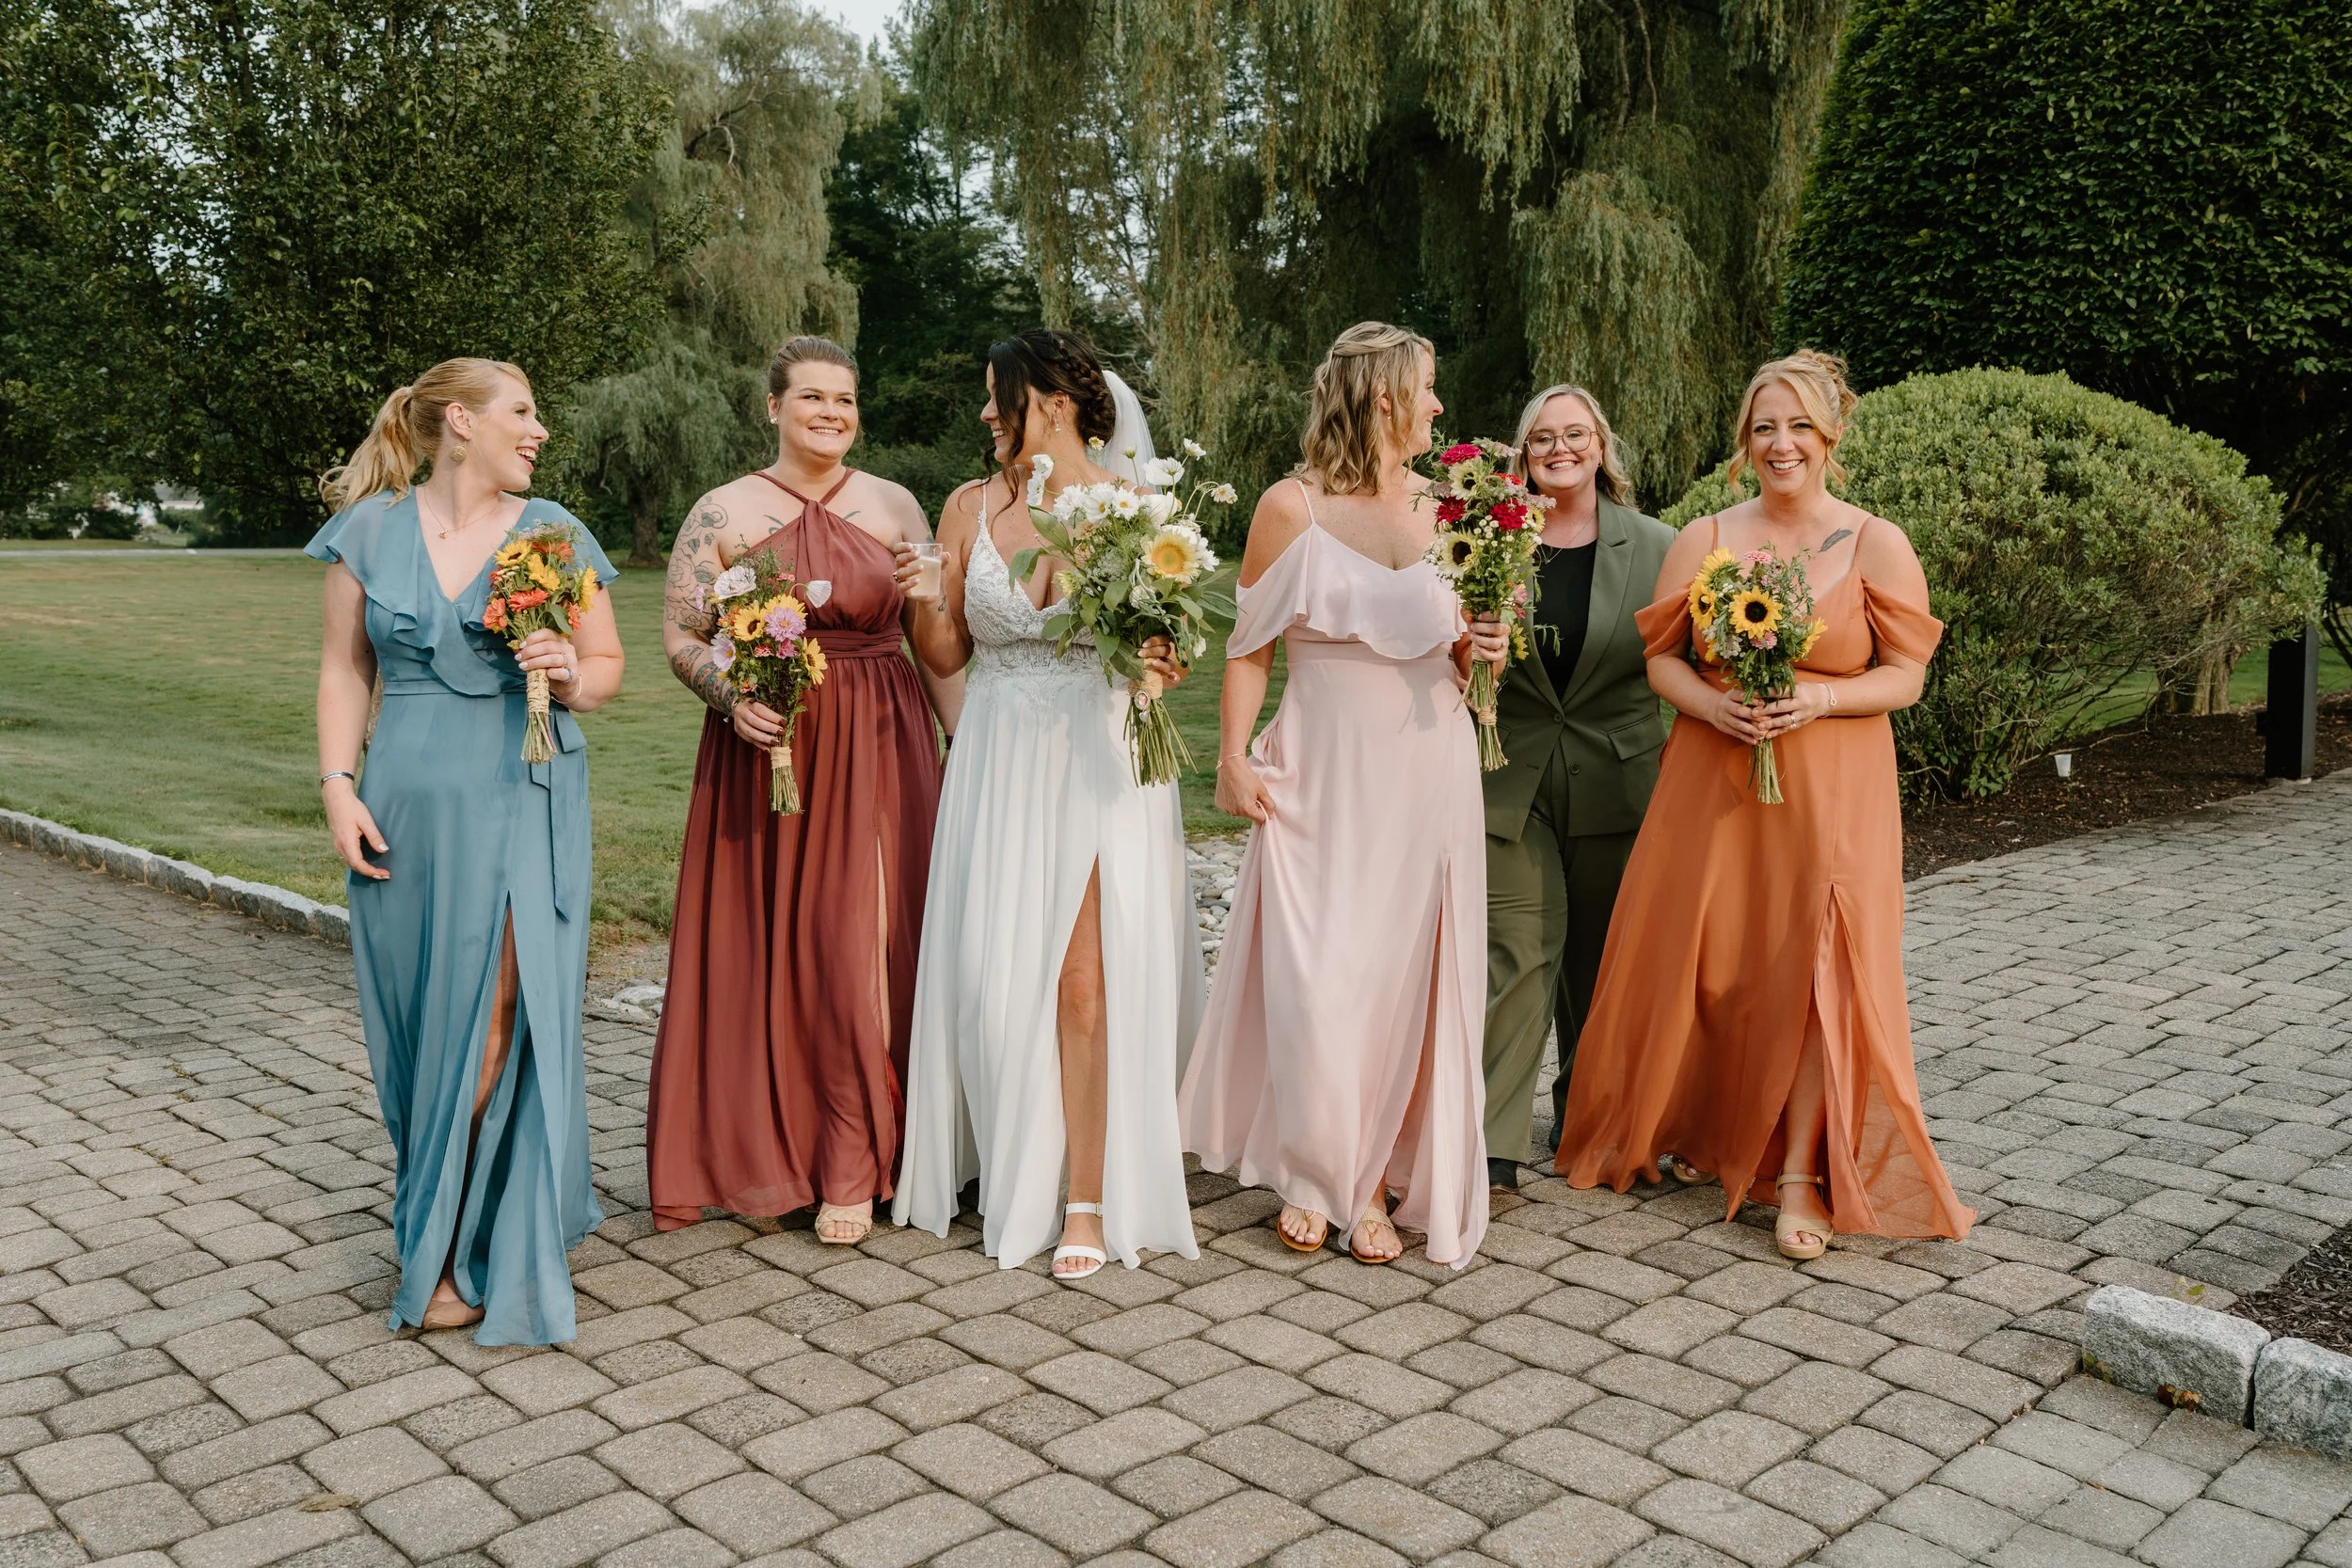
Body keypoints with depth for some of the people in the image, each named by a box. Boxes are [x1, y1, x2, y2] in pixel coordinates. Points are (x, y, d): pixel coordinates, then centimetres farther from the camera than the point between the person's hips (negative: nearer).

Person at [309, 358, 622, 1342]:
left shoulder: (554, 534, 5)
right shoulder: (370, 530, 6)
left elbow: (608, 666, 10)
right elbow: (344, 669, 8)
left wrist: (569, 676, -12)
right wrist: (339, 788, -2)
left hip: (523, 808, -1)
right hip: (409, 806, 1)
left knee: (499, 1026, -5)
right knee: (419, 1024, 8)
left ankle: (464, 1256, 7)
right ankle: (436, 1222, 27)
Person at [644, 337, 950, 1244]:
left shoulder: (895, 507, 8)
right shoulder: (723, 513, 4)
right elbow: (681, 635, 3)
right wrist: (732, 700, -15)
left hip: (880, 750, 1)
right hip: (765, 747, -1)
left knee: (862, 947, -1)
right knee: (768, 947, 2)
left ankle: (853, 1166, 8)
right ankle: (767, 1147, 17)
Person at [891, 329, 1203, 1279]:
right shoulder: (970, 507, 8)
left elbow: (1165, 641, 0)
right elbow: (947, 657, 9)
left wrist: (1159, 663, -21)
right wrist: (924, 603, -10)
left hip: (1100, 761, -3)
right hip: (1000, 763, 4)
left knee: (1086, 978, -6)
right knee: (993, 973, 4)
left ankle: (1089, 1197, 5)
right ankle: (1013, 1173, 24)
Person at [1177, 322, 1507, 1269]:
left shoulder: (1445, 508, 9)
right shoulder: (1292, 506, -2)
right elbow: (1249, 648, 0)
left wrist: (1479, 653, -3)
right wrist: (1234, 757, -10)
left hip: (1426, 772, 3)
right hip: (1323, 772, -3)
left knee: (1405, 976, 4)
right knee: (1316, 976, -4)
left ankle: (1378, 1180, 17)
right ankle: (1312, 1174, 15)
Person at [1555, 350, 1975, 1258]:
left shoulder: (1877, 545, 0)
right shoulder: (1704, 540, 4)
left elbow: (1905, 675, 0)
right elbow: (1660, 658, 6)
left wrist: (1818, 700, -17)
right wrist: (1712, 704, -13)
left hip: (1831, 789, -1)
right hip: (1712, 782, 2)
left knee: (1817, 972, -4)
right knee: (1692, 961, 5)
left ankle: (1802, 1175, 6)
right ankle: (1677, 1130, 28)